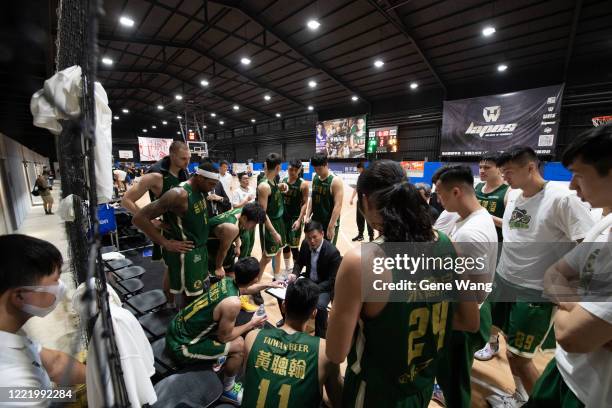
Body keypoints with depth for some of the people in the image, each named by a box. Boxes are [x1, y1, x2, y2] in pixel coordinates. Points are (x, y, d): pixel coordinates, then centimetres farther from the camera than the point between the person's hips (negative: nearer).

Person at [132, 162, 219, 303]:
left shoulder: (200, 190, 1)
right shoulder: (179, 194, -25)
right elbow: (139, 218, -24)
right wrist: (166, 243, -22)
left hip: (201, 248, 9)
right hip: (186, 252, -8)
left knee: (201, 289, 22)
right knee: (191, 295, 6)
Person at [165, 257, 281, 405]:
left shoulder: (227, 281, -6)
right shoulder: (232, 303, -30)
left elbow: (244, 289, 18)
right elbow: (224, 337, -13)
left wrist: (268, 285, 30)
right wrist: (252, 324, -2)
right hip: (181, 346, -8)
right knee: (240, 345, -7)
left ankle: (218, 359, 34)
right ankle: (228, 390, 16)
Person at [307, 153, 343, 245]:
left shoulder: (335, 181, -16)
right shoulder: (315, 178, 4)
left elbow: (338, 206, -19)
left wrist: (331, 226, -21)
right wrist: (308, 216, 4)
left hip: (329, 223, -6)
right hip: (315, 221, 6)